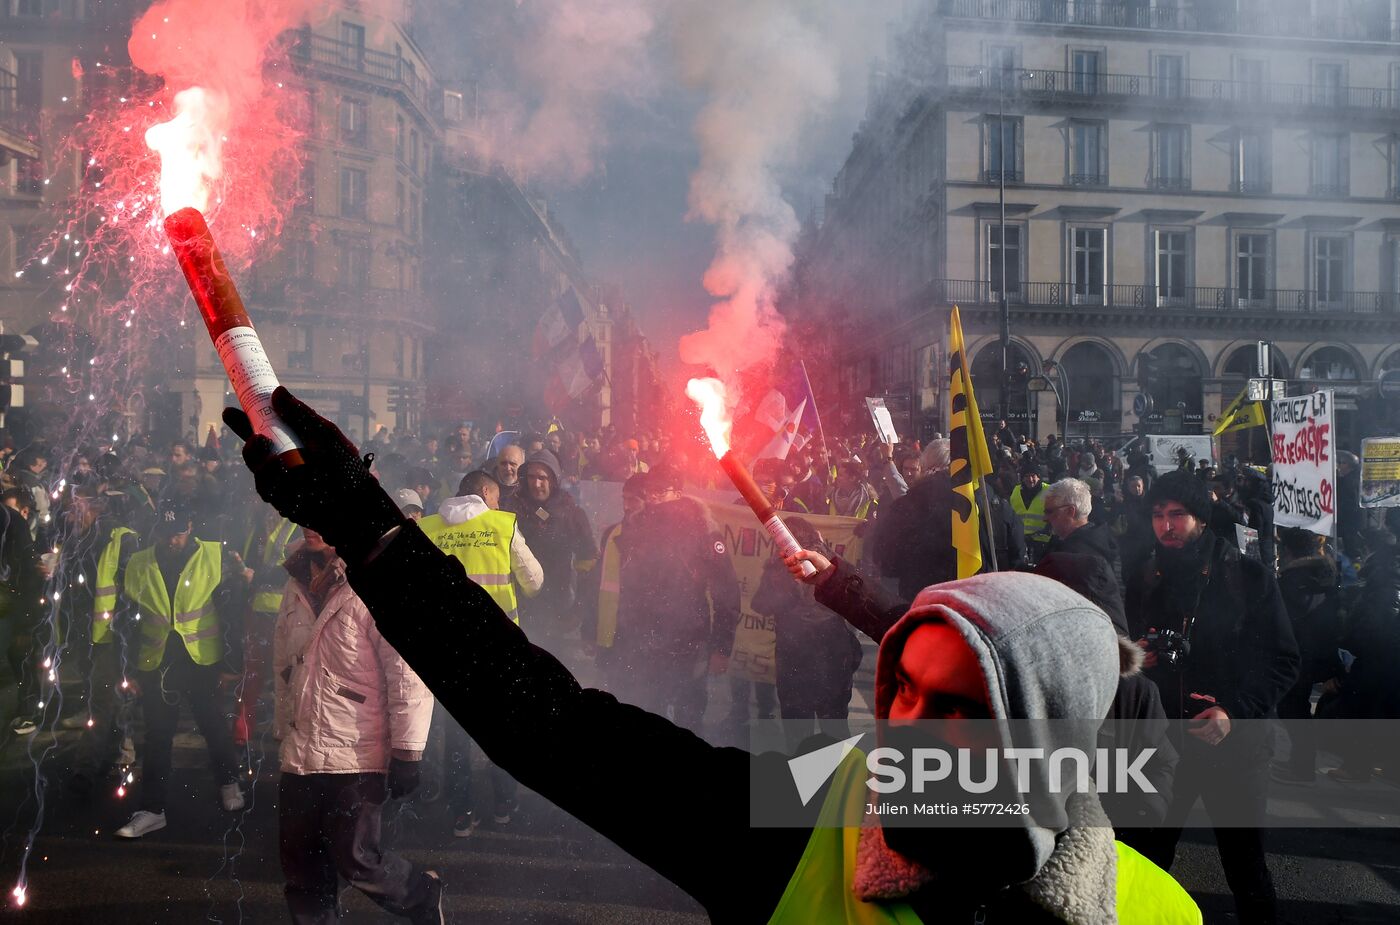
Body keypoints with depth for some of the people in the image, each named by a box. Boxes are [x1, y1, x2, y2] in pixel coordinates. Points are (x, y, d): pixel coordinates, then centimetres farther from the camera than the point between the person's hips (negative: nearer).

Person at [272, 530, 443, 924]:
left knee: (354, 859, -5)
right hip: (300, 755, 7)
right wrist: (284, 733, 20)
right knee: (301, 867, 11)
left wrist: (406, 754, -16)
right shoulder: (296, 585, 9)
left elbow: (410, 672, -17)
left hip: (358, 757, -7)